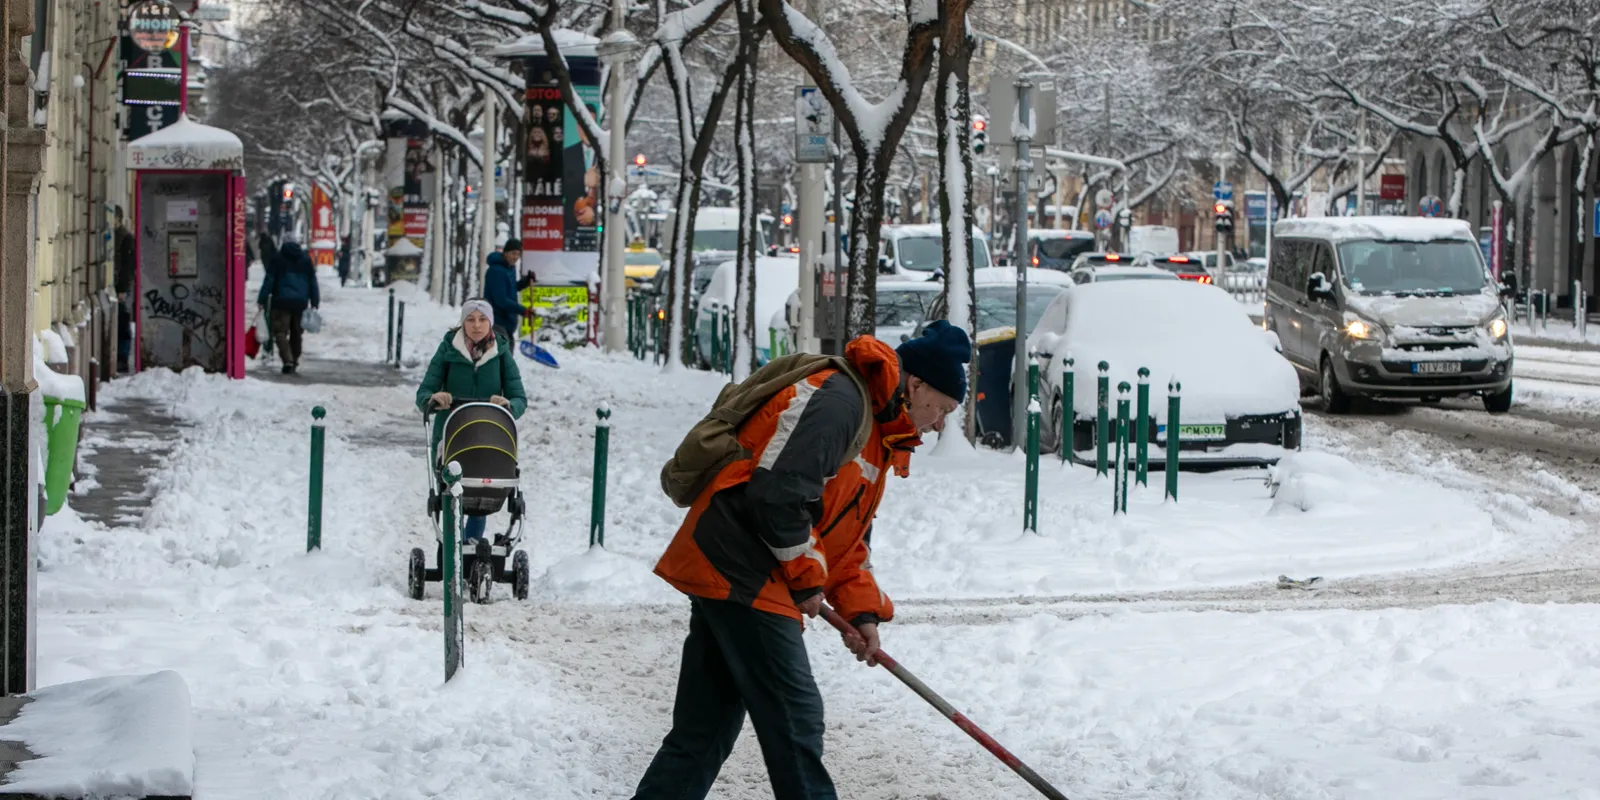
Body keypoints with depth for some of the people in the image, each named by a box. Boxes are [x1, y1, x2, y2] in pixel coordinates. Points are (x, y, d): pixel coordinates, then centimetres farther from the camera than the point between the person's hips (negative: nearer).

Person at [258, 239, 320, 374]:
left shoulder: (277, 260, 0)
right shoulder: (306, 260, 11)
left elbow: (269, 281, -4)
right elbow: (313, 282, 11)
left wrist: (262, 300, -2)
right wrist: (315, 302, 15)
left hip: (282, 302, -4)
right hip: (301, 302, 4)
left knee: (280, 332, -5)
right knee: (296, 333, 16)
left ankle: (288, 360, -23)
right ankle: (294, 361, 20)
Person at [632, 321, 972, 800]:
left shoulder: (878, 434, 21)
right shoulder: (840, 400, -13)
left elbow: (847, 536, 25)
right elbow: (779, 491, -23)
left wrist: (862, 611, 10)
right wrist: (808, 579, -11)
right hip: (741, 570, -11)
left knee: (704, 730, 11)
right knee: (795, 719, -5)